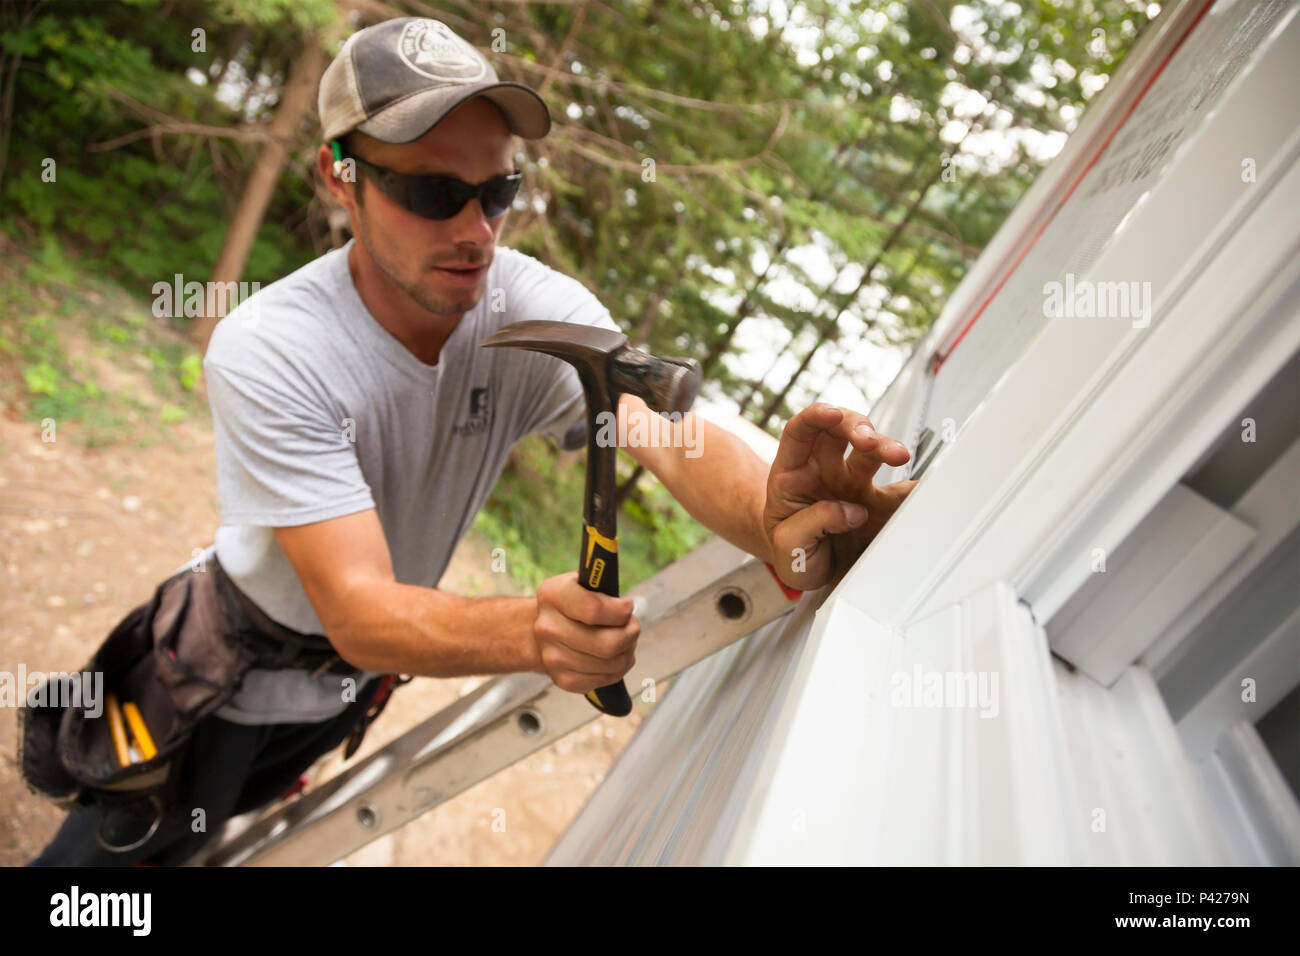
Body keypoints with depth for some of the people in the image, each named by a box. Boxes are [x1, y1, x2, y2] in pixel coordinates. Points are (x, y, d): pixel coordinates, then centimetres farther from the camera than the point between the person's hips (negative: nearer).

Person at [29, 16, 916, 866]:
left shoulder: (540, 310, -23)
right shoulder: (268, 353, -34)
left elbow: (668, 431, -40)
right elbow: (357, 613, -39)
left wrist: (774, 520, -62)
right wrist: (532, 627, -59)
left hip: (355, 679, 4)